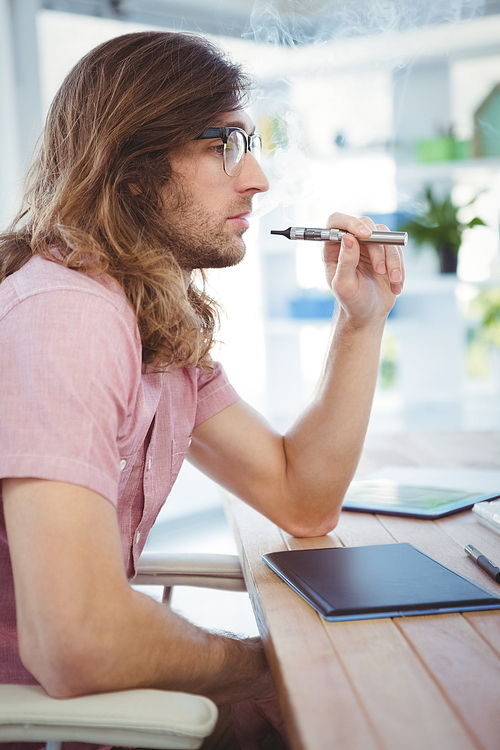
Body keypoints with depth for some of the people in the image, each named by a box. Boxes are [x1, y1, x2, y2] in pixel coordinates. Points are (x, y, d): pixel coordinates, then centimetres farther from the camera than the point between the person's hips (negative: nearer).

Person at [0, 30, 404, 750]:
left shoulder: (167, 329, 5)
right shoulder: (64, 315, -26)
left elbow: (301, 500, 7)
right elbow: (76, 643, -34)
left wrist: (361, 321, -2)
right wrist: (252, 663, -15)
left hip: (74, 686, 8)